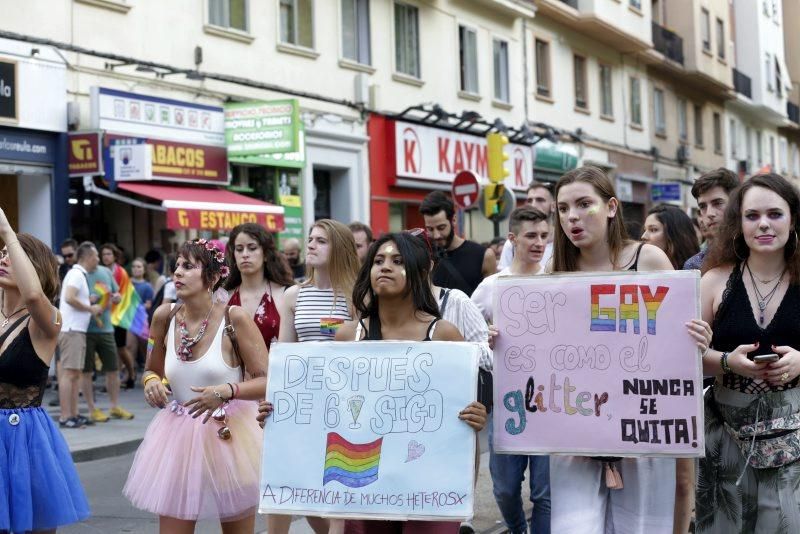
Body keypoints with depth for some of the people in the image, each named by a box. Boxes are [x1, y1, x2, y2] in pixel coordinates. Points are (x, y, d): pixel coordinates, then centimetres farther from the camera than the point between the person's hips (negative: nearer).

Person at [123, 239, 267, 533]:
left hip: (228, 435, -3)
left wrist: (226, 391, -27)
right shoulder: (165, 316, 0)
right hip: (177, 435, 3)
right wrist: (152, 383, -7)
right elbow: (152, 371, 16)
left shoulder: (234, 318, -12)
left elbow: (268, 381, -11)